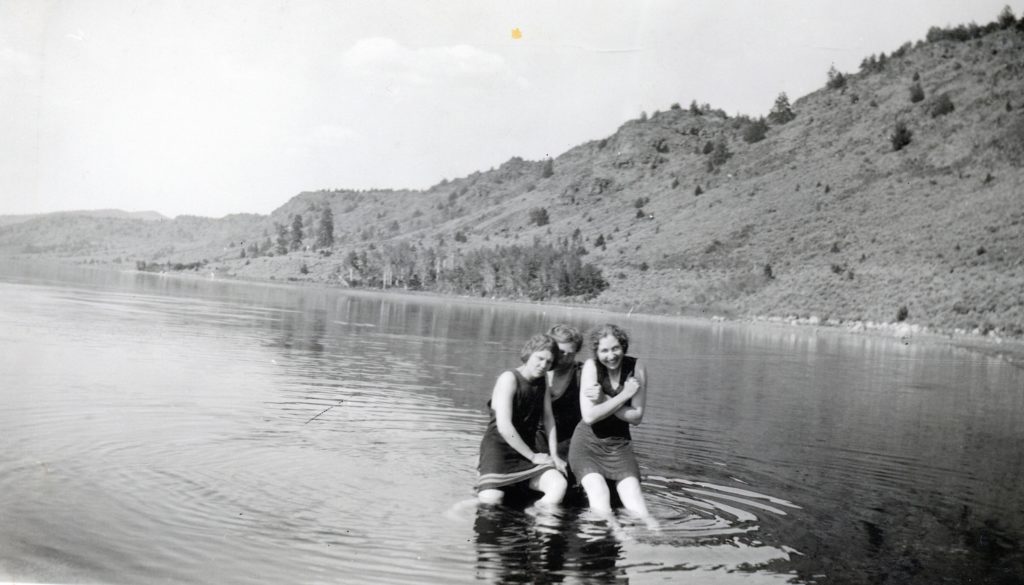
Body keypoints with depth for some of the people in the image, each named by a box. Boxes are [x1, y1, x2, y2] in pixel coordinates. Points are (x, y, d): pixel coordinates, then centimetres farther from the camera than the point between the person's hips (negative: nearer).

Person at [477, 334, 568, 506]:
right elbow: (504, 427, -20)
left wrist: (554, 455, -2)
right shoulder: (509, 378, -13)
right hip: (498, 447, -6)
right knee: (491, 500, -29)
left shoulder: (542, 379, 9)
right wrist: (533, 456, -13)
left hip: (526, 450, 6)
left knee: (559, 485, -21)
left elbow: (548, 418, 9)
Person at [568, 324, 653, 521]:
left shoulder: (636, 368, -7)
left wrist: (604, 400, -19)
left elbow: (636, 416, -8)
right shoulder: (591, 366, -13)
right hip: (588, 444, -2)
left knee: (639, 511, -16)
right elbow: (589, 416, -19)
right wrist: (624, 395, -18)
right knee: (602, 509, -24)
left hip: (620, 445, 2)